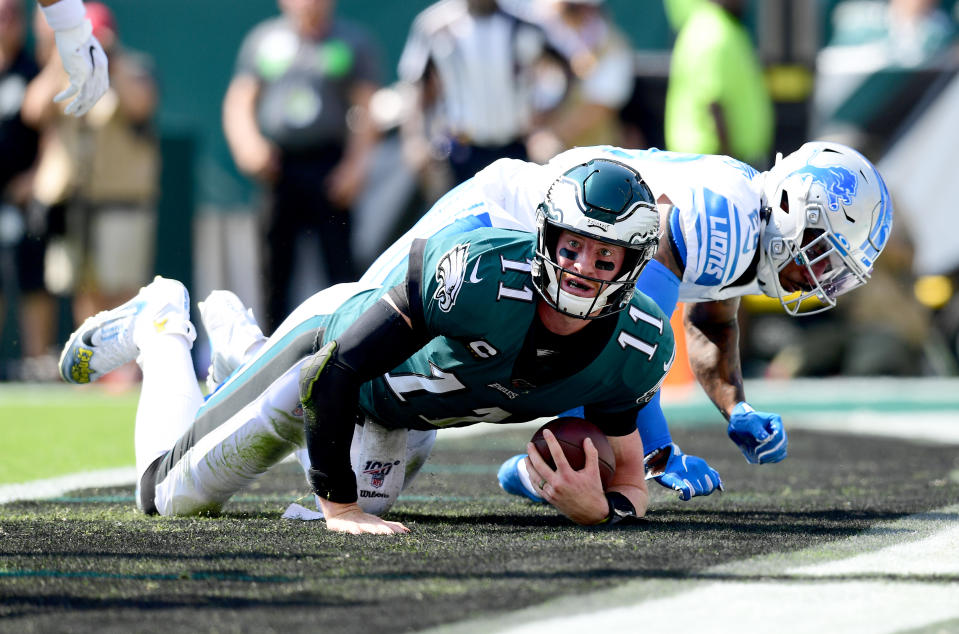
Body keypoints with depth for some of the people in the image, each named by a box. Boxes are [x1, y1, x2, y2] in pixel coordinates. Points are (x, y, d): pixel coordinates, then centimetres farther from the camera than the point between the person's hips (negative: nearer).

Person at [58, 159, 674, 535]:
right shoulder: (482, 278, -44)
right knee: (173, 497, 8)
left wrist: (600, 506, -39)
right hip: (333, 343, -5)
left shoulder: (635, 350, -28)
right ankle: (161, 326, 34)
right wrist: (339, 507, -33)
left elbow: (630, 481, -14)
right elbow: (336, 374, -36)